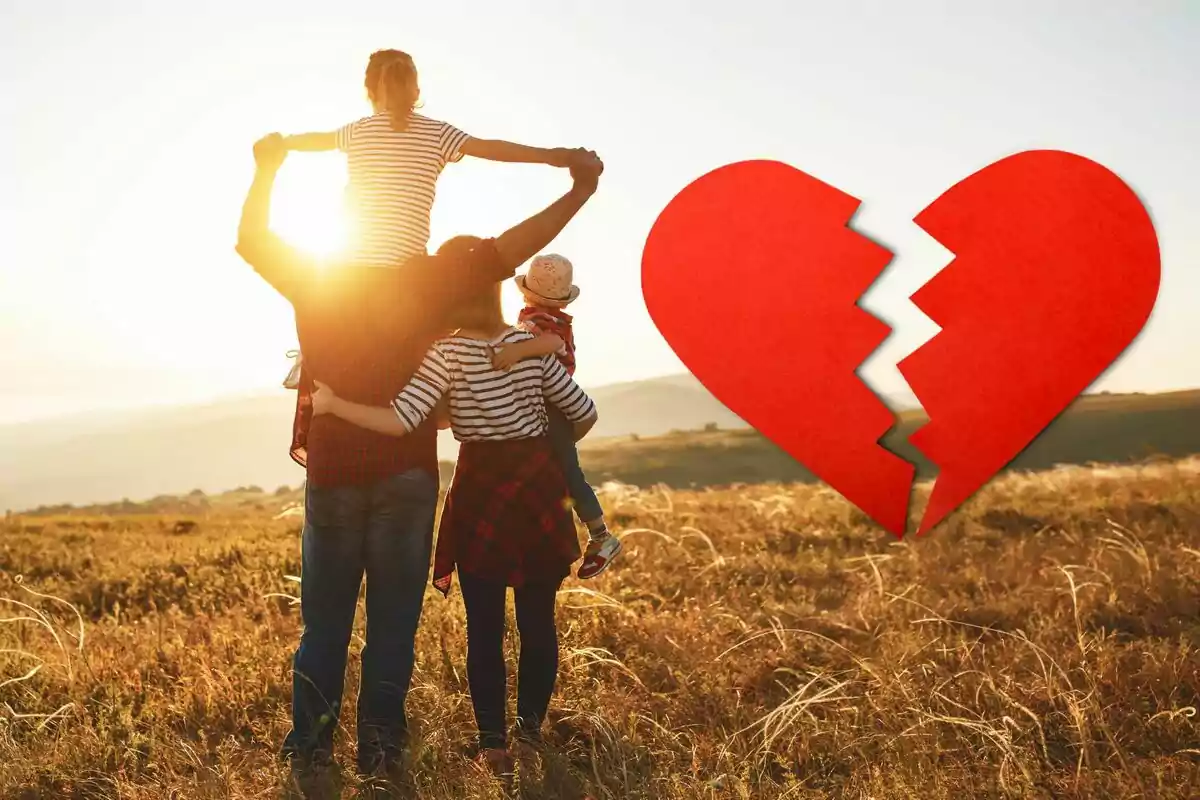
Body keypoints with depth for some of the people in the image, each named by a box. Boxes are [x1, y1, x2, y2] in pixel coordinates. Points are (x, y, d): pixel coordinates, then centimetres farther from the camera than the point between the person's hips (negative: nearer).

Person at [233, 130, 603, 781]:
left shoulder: (312, 279, 0)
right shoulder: (423, 280, -4)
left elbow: (250, 240, 15)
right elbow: (507, 250, -7)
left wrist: (267, 169, 21)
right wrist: (579, 192, -3)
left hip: (332, 472, 1)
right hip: (405, 471, -1)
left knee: (324, 617, 11)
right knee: (393, 618, 6)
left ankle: (310, 745, 12)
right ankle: (379, 746, 9)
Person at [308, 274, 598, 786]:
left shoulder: (447, 354, -11)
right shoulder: (531, 345, 0)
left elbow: (400, 422, -22)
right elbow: (584, 414, 5)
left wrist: (332, 403, -13)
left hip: (480, 491, -3)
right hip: (537, 484, 3)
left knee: (485, 628, 6)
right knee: (538, 620, 12)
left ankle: (494, 745, 6)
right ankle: (532, 728, 21)